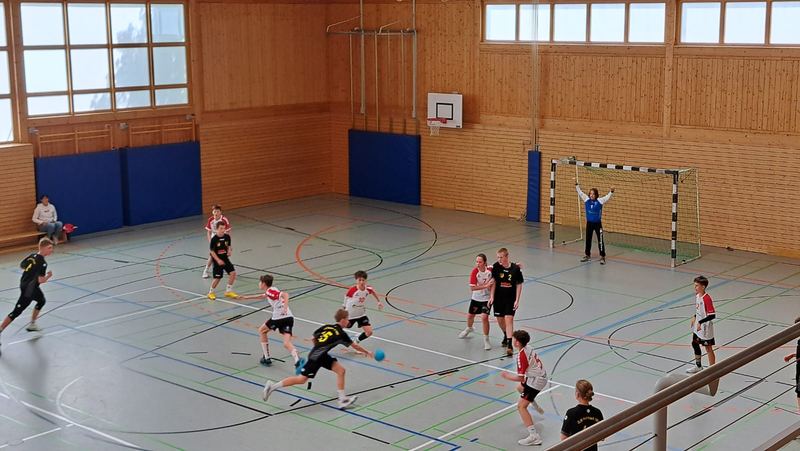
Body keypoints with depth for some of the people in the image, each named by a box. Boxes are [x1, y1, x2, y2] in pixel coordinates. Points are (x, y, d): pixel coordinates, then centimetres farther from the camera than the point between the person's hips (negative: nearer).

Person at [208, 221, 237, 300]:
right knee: (218, 278, -4)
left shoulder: (227, 237, -4)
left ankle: (228, 291, 11)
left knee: (233, 273, -7)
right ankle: (210, 292, 21)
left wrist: (229, 251, -11)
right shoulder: (214, 239, -17)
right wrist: (218, 260, -21)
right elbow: (212, 251, -13)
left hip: (225, 259, 5)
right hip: (217, 260, -5)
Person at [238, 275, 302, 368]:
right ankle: (298, 361, -35)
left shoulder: (270, 291, -3)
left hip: (279, 317, -7)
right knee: (287, 343, -7)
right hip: (289, 318, 7)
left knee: (262, 330, 21)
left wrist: (285, 308, -32)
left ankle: (266, 358, 24)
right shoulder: (270, 291, 24)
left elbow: (285, 294, -20)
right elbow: (262, 296, 47)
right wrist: (246, 297, 56)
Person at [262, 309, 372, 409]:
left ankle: (342, 400, 6)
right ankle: (272, 386, 5)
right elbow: (355, 346, 0)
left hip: (322, 356, 9)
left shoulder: (326, 327, 8)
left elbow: (313, 339, 15)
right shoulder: (341, 334, -10)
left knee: (341, 370, 5)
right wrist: (366, 352, 15)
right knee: (301, 379, -3)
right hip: (316, 357, -9)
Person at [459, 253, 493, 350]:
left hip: (487, 298, -2)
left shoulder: (490, 270, -19)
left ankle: (486, 340, 0)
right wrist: (486, 285, -30)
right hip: (476, 298, 2)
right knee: (470, 315, 19)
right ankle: (469, 329, 54)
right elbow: (472, 287, -24)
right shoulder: (475, 271, -21)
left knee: (484, 317, -17)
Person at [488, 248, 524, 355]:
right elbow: (494, 282, 1)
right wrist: (492, 297, -4)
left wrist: (517, 300, -8)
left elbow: (519, 285, -5)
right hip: (499, 298, 3)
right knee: (500, 320, 12)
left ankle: (509, 344, -14)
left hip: (511, 299, -3)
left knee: (509, 320, -13)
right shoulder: (496, 267, -8)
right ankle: (506, 335, 41)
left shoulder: (515, 268, -13)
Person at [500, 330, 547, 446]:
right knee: (520, 388, 34)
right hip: (541, 376, 10)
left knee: (521, 406, -13)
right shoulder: (528, 348, 2)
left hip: (536, 381, -10)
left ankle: (534, 437, -23)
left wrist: (507, 376, -5)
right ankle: (537, 408, 54)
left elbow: (520, 378, -20)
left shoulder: (521, 356, -22)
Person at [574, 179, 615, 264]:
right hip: (589, 223, 4)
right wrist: (576, 184, -5)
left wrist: (612, 191, -35)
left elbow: (608, 197, -17)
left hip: (597, 223, -4)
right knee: (588, 239, 13)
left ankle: (602, 257, 5)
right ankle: (587, 255, 26)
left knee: (600, 240, -2)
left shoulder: (600, 201, -11)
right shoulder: (587, 200, -3)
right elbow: (580, 192, 1)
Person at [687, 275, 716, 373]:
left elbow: (712, 315, -27)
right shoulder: (697, 295, 1)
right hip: (697, 327, 10)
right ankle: (698, 366, 42)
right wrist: (694, 317, 7)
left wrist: (700, 322, -27)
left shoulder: (707, 299, -27)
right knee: (695, 344, 22)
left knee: (708, 348, 2)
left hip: (705, 328, -10)